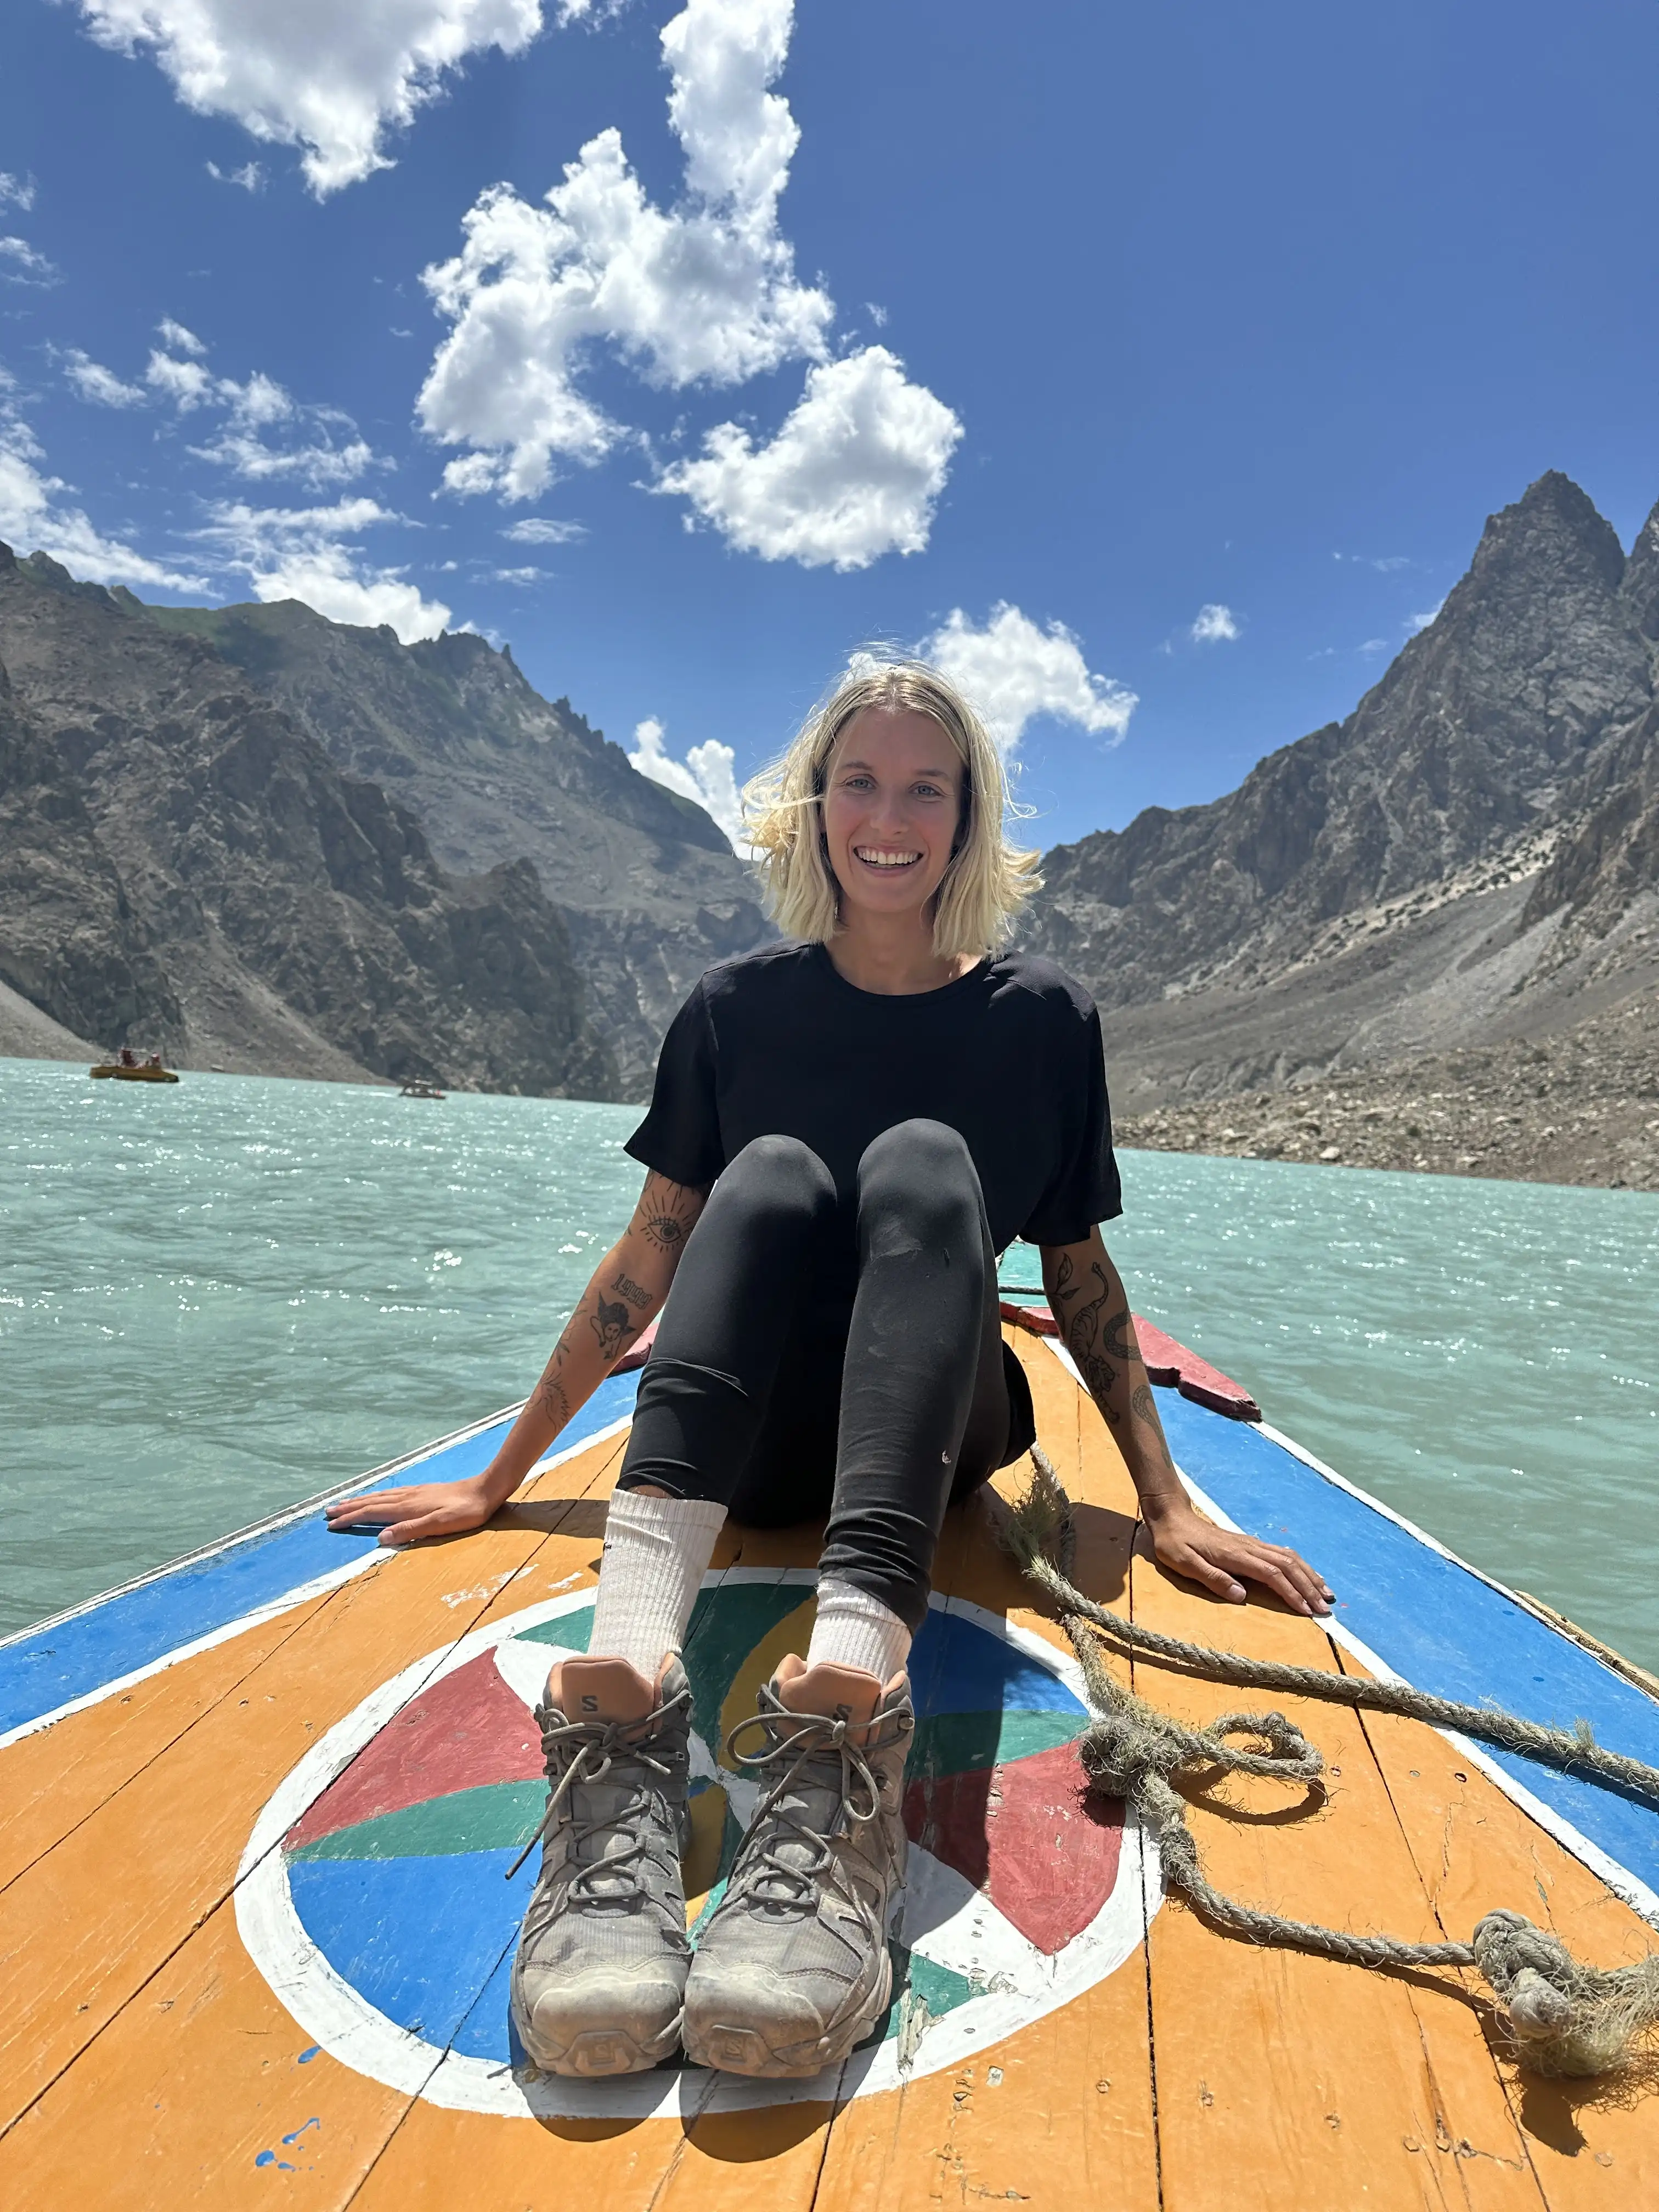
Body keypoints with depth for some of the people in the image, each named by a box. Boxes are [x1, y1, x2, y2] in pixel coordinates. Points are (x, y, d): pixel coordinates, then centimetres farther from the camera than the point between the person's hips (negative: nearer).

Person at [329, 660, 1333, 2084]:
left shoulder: (1041, 1017, 0)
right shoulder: (740, 1007, 1)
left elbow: (1080, 1271, 5)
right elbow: (650, 1258, 3)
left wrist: (1170, 1507, -1)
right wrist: (499, 1481, 3)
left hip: (936, 1435, 0)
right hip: (750, 1445, 1)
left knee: (925, 1163, -28)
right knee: (772, 1174, -27)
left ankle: (848, 1696, -50)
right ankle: (629, 1669, -48)